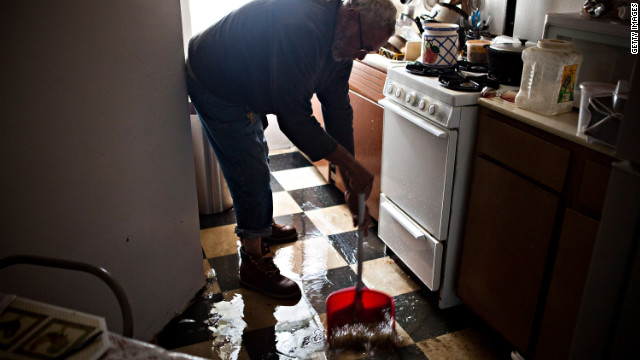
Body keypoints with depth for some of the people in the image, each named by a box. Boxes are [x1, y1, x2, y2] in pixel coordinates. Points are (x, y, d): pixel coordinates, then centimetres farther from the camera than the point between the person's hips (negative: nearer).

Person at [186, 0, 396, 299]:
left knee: (257, 160, 24)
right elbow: (294, 117, -36)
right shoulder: (303, 28, -36)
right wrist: (351, 165, -30)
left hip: (244, 88, 10)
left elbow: (338, 110, -4)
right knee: (252, 173, -5)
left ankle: (262, 225, 48)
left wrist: (352, 187, -5)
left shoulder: (341, 43, -6)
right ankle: (254, 263, 12)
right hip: (215, 88, -9)